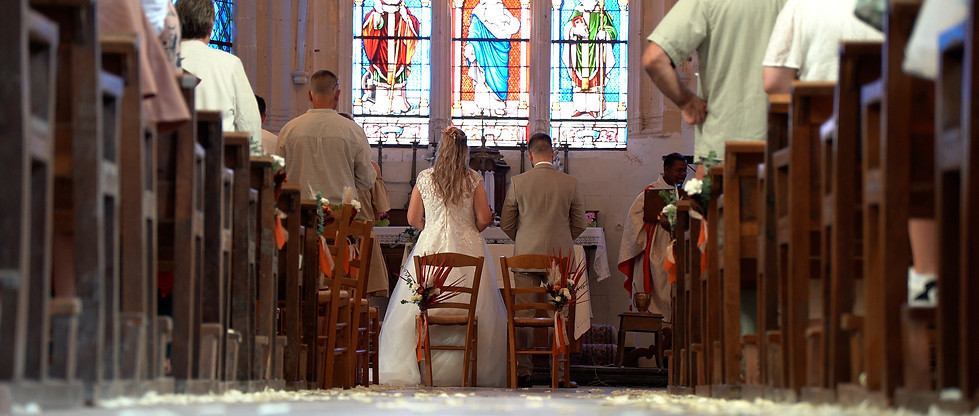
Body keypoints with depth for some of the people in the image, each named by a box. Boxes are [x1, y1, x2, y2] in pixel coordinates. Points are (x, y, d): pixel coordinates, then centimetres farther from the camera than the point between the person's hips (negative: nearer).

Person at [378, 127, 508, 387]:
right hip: (468, 248, -1)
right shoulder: (473, 179, -1)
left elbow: (413, 219, 7)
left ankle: (425, 368, -2)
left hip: (432, 248, 1)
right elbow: (483, 219, -2)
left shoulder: (425, 178, 3)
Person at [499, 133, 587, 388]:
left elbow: (506, 224, 4)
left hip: (526, 255, -1)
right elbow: (579, 224, 6)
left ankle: (523, 373, 4)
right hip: (560, 256, 1)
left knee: (523, 316, 4)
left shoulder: (518, 182, -4)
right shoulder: (570, 183, -1)